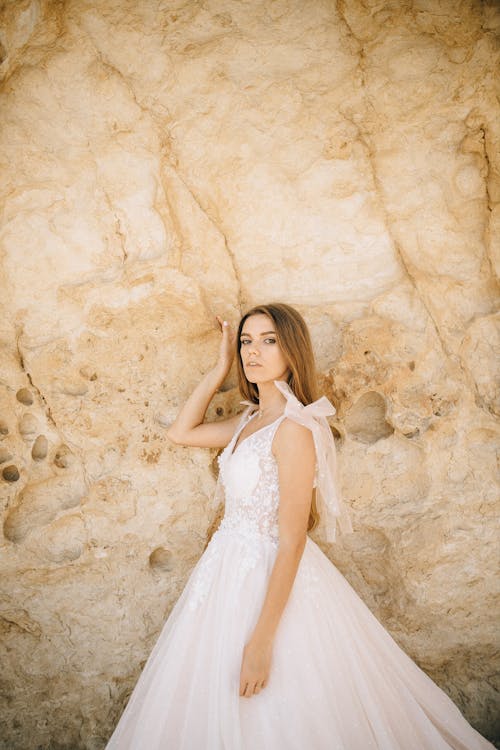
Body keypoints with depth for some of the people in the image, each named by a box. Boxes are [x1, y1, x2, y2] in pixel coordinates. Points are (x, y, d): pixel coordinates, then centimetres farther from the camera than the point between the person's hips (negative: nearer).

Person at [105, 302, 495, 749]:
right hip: (233, 569, 8)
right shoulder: (251, 419, 5)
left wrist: (261, 639, -24)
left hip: (272, 580, -8)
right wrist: (222, 367, 7)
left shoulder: (294, 427, -21)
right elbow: (181, 433, 14)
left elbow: (292, 538, -23)